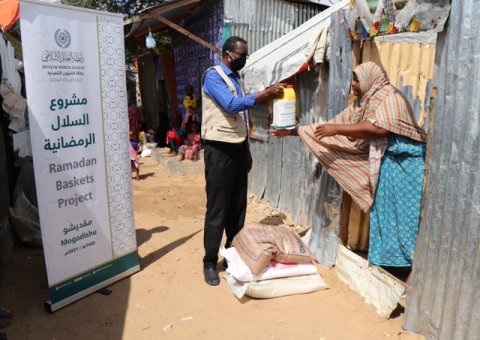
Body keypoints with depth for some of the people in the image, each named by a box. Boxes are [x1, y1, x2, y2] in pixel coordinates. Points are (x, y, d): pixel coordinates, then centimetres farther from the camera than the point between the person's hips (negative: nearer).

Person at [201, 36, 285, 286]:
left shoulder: (235, 78, 17)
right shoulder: (213, 75, -8)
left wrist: (246, 150, 16)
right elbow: (231, 105, -21)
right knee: (217, 207, -4)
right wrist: (265, 94, -20)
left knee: (238, 205, 12)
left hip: (238, 147, 8)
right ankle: (210, 262, 6)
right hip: (220, 149, -8)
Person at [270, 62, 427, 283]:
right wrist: (292, 131, 8)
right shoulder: (361, 104, 13)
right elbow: (332, 126, 13)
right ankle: (387, 260, 20)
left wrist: (336, 129, -22)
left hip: (403, 164, -8)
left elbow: (379, 128, -27)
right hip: (383, 165, 8)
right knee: (383, 214, 10)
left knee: (404, 215, -6)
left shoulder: (390, 97, -11)